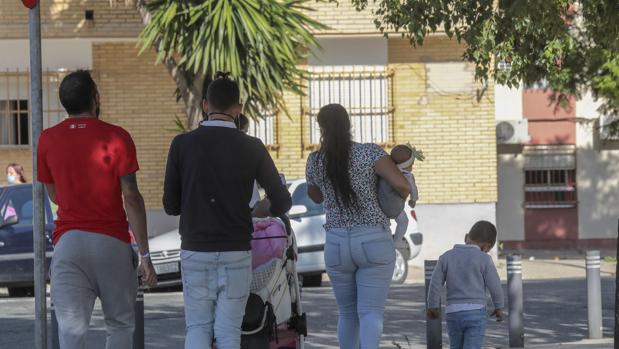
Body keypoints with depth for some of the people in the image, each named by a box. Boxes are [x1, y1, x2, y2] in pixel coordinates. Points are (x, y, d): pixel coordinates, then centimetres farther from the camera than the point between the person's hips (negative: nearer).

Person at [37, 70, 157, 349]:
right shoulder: (116, 138, -4)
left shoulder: (47, 140, 4)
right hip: (112, 242, -2)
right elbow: (131, 198, -8)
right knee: (120, 326, 13)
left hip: (68, 242, 2)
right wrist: (144, 255, -7)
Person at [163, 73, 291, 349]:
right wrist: (265, 211, 24)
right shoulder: (251, 148, -5)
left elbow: (171, 205, 0)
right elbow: (282, 202, 0)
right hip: (235, 253, 0)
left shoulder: (182, 145, -4)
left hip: (195, 253, 0)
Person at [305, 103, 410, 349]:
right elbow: (401, 185, -14)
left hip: (336, 243, 3)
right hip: (374, 241, -3)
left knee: (347, 313, 17)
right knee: (371, 312, -6)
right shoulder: (369, 153, -6)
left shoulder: (315, 161, 4)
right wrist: (403, 197, 8)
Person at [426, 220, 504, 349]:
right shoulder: (484, 259, -5)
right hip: (476, 313, -3)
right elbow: (495, 286, -3)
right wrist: (499, 307, 13)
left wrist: (433, 306, 18)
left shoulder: (446, 257, 2)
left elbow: (435, 284, 3)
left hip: (453, 313, 3)